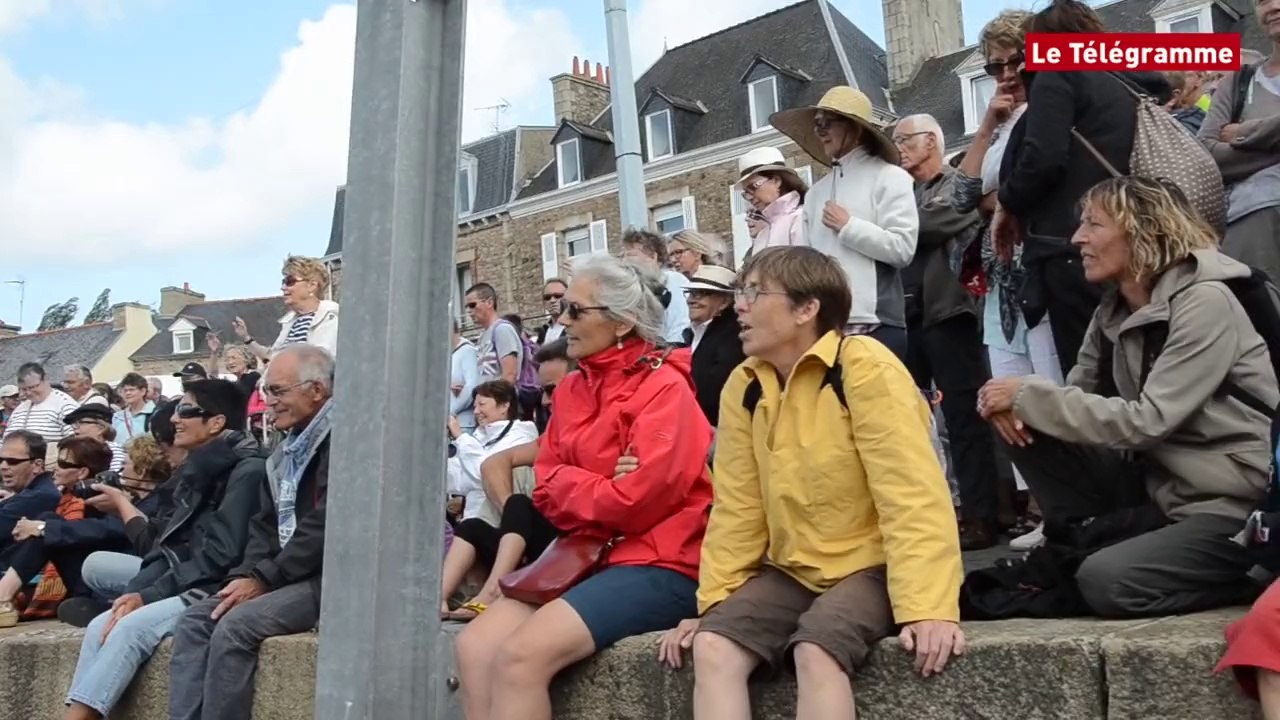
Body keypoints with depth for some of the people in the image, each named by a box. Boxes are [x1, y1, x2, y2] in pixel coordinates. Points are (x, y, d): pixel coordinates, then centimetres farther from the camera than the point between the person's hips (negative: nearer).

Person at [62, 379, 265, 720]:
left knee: (132, 627, -24)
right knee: (102, 625, -10)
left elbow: (221, 554, -18)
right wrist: (132, 592, -3)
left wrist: (149, 595, -16)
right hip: (188, 586, 8)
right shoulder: (199, 469, 16)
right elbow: (171, 545, 13)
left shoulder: (247, 470, -13)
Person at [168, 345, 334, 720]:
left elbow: (324, 526, -20)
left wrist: (263, 579, -15)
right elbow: (266, 525, 17)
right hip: (285, 575, 9)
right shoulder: (286, 450, 18)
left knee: (236, 625, -24)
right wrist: (245, 575, -1)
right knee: (195, 619, -5)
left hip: (329, 577, -9)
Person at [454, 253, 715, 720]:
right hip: (584, 556, 7)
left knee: (521, 655, -24)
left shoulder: (664, 386, -9)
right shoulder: (571, 390, 13)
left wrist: (570, 486, -1)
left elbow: (639, 498, -17)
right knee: (476, 645, -13)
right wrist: (597, 487, -9)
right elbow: (548, 489, 11)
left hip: (657, 564, -7)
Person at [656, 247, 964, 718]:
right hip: (791, 570, 6)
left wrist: (928, 608, -29)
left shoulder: (864, 368, -17)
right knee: (712, 649, -18)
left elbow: (913, 494, -21)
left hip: (869, 566, -5)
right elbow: (737, 507, 5)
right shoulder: (743, 387, 2)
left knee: (816, 652, -31)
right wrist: (712, 603, 1)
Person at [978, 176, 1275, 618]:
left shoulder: (1204, 303, -18)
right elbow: (1079, 394, 7)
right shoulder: (1113, 310, 5)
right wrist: (1015, 403, -16)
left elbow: (1146, 422, -24)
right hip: (1159, 486, 7)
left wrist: (1028, 395, -20)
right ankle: (1075, 549, 1)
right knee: (1028, 426, -6)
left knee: (1106, 582, -25)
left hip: (1235, 507, -6)